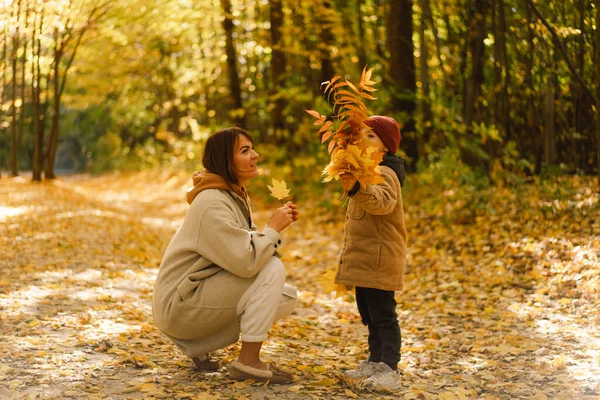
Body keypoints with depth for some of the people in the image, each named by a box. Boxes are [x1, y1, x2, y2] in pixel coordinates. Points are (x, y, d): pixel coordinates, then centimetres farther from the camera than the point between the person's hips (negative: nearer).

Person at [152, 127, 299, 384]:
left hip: (206, 291, 10)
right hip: (180, 304, -10)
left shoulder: (236, 196, 10)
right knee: (273, 269, -21)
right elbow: (245, 261, -31)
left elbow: (248, 247, 10)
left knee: (288, 298, 6)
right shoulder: (213, 203, -22)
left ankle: (198, 346, 8)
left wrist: (278, 225, -5)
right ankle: (249, 362, -14)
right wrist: (274, 228, -15)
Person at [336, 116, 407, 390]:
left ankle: (390, 370, -7)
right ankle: (375, 362, 26)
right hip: (363, 259, 10)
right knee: (368, 314, 16)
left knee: (382, 314, -9)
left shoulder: (384, 174, -14)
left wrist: (356, 189, -54)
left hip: (379, 260, -10)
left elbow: (384, 201, -37)